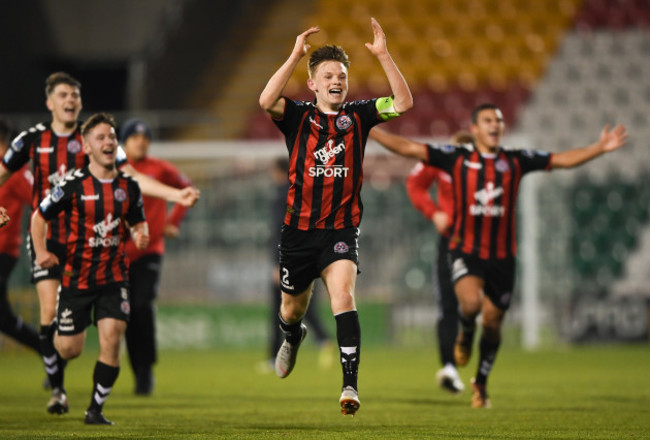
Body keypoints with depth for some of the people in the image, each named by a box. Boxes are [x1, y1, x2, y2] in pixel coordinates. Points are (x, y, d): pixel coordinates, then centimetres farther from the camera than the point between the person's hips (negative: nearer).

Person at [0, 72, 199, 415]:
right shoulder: (33, 139, 2)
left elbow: (131, 177, -3)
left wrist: (175, 194, -13)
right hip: (46, 237, 0)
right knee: (50, 312, -9)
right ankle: (56, 388, 2)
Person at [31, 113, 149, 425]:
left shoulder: (128, 186, 1)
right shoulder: (73, 185, -9)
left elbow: (137, 222, 15)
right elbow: (39, 216, 1)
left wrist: (139, 235, -8)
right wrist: (41, 252, -12)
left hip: (114, 277, 2)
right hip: (76, 277, -2)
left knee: (111, 340, -14)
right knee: (70, 349, 3)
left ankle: (95, 409, 1)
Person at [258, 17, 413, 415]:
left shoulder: (357, 115, 4)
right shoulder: (297, 117, -1)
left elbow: (403, 103, -10)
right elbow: (267, 101, -22)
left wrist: (383, 56, -19)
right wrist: (295, 56, -27)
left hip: (341, 229, -1)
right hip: (299, 228, 1)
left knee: (343, 295, -24)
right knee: (292, 308, 16)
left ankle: (350, 384, -27)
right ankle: (293, 337, 54)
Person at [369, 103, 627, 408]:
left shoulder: (515, 161, 4)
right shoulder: (457, 158, -2)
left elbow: (562, 160, 6)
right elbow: (408, 148, -4)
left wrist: (600, 148, -4)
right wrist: (368, 132, -10)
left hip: (502, 256, 2)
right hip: (466, 251, -2)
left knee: (492, 323, 7)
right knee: (471, 303, -29)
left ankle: (481, 383, 30)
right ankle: (465, 336, 8)